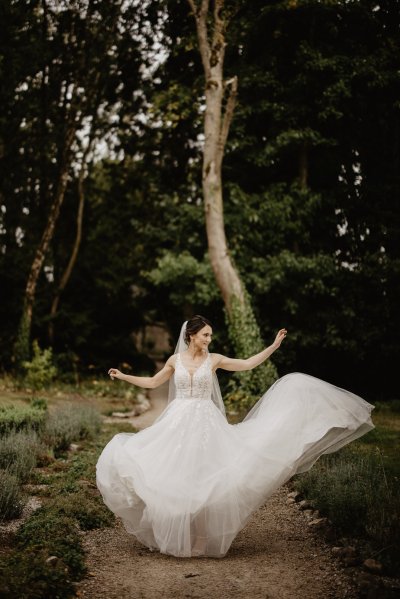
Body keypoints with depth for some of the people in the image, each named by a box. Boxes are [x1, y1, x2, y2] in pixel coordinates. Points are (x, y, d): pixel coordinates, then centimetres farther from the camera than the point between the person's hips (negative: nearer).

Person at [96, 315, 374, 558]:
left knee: (203, 478, -6)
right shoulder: (175, 360, 6)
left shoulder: (214, 359, 4)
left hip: (205, 424, 0)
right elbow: (152, 382, 18)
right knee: (175, 479, -5)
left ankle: (204, 536, 8)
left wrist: (274, 346, 1)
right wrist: (123, 376, 15)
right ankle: (178, 535, 11)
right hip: (177, 423, 1)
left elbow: (248, 364, 5)